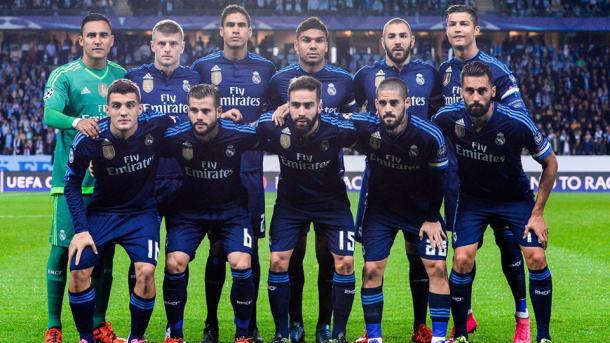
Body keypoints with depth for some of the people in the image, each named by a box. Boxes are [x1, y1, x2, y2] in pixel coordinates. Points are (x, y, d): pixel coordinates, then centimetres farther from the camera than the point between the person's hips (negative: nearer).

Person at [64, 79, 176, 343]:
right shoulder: (88, 139, -21)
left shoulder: (158, 125, -20)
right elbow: (72, 184, -6)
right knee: (79, 271, -15)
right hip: (102, 210, 0)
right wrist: (81, 229, -11)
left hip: (143, 212, 0)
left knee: (145, 271, -20)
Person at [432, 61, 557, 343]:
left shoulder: (517, 122, -26)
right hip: (472, 198, 1)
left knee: (536, 258, -13)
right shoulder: (448, 118, -22)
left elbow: (550, 163, -11)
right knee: (462, 260, -14)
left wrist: (538, 213, -11)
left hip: (515, 197, -1)